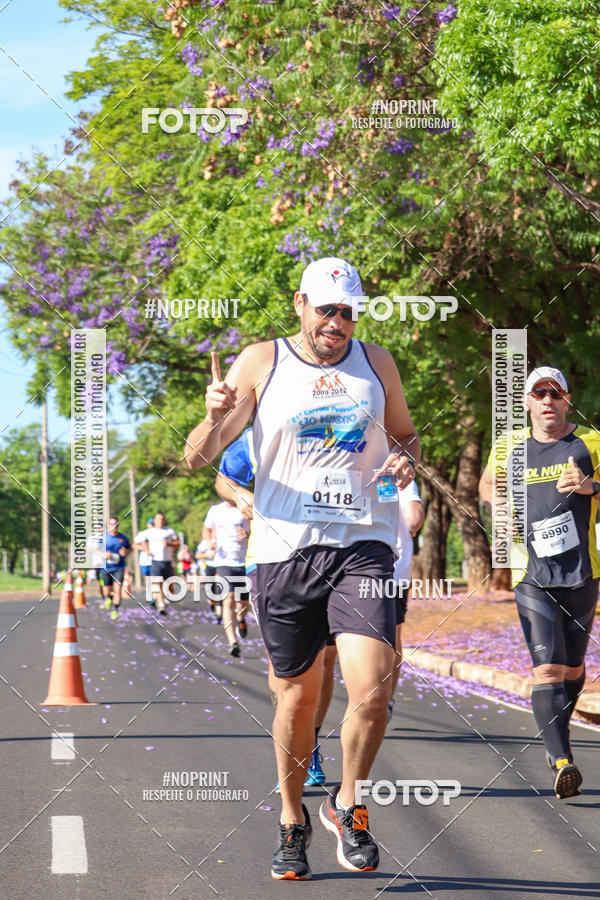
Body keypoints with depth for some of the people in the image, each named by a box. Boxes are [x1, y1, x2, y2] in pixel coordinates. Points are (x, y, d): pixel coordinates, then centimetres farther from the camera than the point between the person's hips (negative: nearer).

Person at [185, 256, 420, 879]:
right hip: (285, 549, -1)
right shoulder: (260, 362, 4)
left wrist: (406, 460, 2)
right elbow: (197, 458, 2)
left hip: (363, 547, 1)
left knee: (371, 690, -15)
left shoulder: (376, 364, 10)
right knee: (298, 697, 8)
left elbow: (406, 435, 26)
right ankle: (292, 822, 30)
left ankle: (347, 806, 10)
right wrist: (217, 418, -20)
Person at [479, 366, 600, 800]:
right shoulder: (509, 447, 9)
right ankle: (562, 763, -23)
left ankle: (556, 737, 37)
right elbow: (488, 483, 28)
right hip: (533, 579, -1)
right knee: (547, 669, -14)